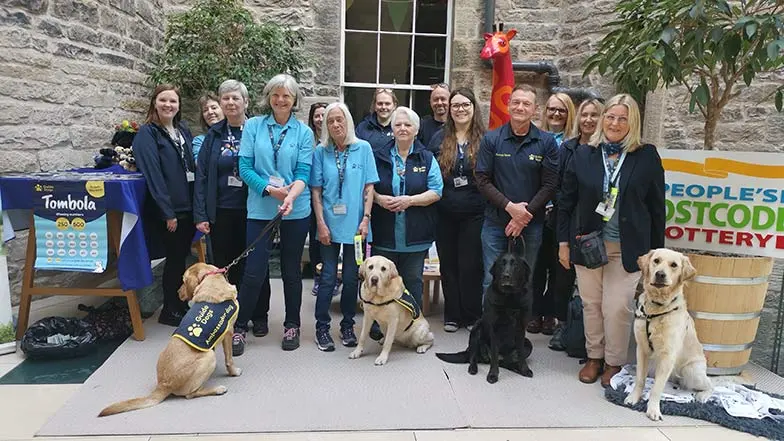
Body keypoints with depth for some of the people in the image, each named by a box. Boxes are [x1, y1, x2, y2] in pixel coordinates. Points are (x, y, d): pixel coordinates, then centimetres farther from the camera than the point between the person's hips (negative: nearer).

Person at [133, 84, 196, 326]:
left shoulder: (184, 130, 13)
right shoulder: (147, 133, -7)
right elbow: (152, 174, -14)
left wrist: (198, 204, 10)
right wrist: (167, 212, -18)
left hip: (189, 206, 6)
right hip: (168, 209, -6)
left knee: (182, 256, 14)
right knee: (175, 257, 2)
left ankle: (181, 305, 28)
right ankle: (170, 311, 17)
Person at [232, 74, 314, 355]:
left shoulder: (303, 132, 2)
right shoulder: (253, 126, 3)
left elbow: (303, 171, -5)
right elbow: (244, 167, -2)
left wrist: (291, 195, -24)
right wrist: (269, 189, -16)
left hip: (296, 210, 1)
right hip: (260, 209, 0)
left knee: (291, 271, 11)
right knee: (254, 271, -2)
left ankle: (292, 326, 26)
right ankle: (240, 326, 16)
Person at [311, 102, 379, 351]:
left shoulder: (363, 148, 0)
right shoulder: (321, 151, 1)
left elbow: (369, 186, 0)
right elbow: (316, 190, 1)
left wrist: (365, 219, -7)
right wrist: (321, 223, -5)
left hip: (355, 224, 0)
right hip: (330, 223, 0)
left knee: (351, 278, 9)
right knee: (328, 277, 3)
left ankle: (348, 326, 23)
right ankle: (322, 327, 15)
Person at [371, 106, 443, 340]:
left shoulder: (427, 158, 5)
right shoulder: (379, 156, 7)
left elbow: (436, 191, -2)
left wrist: (410, 200, -15)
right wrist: (379, 198, -12)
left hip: (415, 235, 0)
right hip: (383, 234, 0)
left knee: (412, 281, 8)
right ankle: (377, 325, 20)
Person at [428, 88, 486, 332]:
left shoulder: (485, 139, 1)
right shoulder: (439, 139, 7)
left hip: (474, 214, -2)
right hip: (445, 214, 2)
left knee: (471, 265, 2)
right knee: (448, 264, 9)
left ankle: (472, 315, 18)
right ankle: (452, 315, 22)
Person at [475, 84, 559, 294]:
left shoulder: (546, 142, 1)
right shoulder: (491, 139, 1)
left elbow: (550, 184, -3)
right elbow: (483, 180, -3)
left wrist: (526, 213, -12)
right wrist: (510, 206, -14)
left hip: (531, 225, 1)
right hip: (495, 223, 0)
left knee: (525, 283, 9)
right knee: (492, 281, 4)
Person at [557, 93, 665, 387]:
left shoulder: (647, 156, -1)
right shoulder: (583, 155, 3)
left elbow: (656, 207, 3)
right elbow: (566, 201, 5)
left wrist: (656, 250, 2)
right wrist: (563, 241, 2)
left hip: (627, 248, -2)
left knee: (617, 308, -2)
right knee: (591, 304, 10)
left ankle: (614, 362, 18)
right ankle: (594, 357, 27)